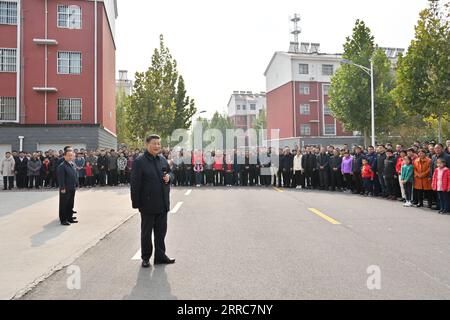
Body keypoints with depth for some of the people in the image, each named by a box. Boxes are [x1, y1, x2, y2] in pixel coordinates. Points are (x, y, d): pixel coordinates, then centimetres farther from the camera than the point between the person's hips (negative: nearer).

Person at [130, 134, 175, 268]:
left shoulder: (163, 160, 10)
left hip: (162, 204, 6)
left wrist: (169, 177, -3)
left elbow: (170, 173, 22)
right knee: (146, 232, 9)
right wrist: (136, 203, -15)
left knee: (161, 231, 13)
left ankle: (160, 256, 25)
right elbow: (135, 184, -12)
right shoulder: (139, 162, -9)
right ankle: (145, 258, 22)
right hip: (148, 204, -6)